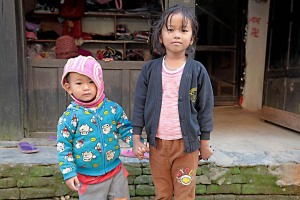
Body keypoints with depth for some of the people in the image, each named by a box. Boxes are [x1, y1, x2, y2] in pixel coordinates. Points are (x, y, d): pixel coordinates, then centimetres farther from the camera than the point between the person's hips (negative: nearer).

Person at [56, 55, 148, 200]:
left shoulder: (113, 108, -7)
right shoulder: (69, 116, -13)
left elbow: (125, 129, 4)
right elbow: (64, 147, -9)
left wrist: (137, 142, -11)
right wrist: (69, 173, -11)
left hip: (115, 171, 3)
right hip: (87, 177, -2)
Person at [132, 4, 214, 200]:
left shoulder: (198, 70, -6)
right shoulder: (150, 69, -3)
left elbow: (205, 107, -1)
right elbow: (140, 104, 1)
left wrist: (205, 143, 2)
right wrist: (136, 139, 0)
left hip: (186, 144, -1)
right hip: (157, 143, 2)